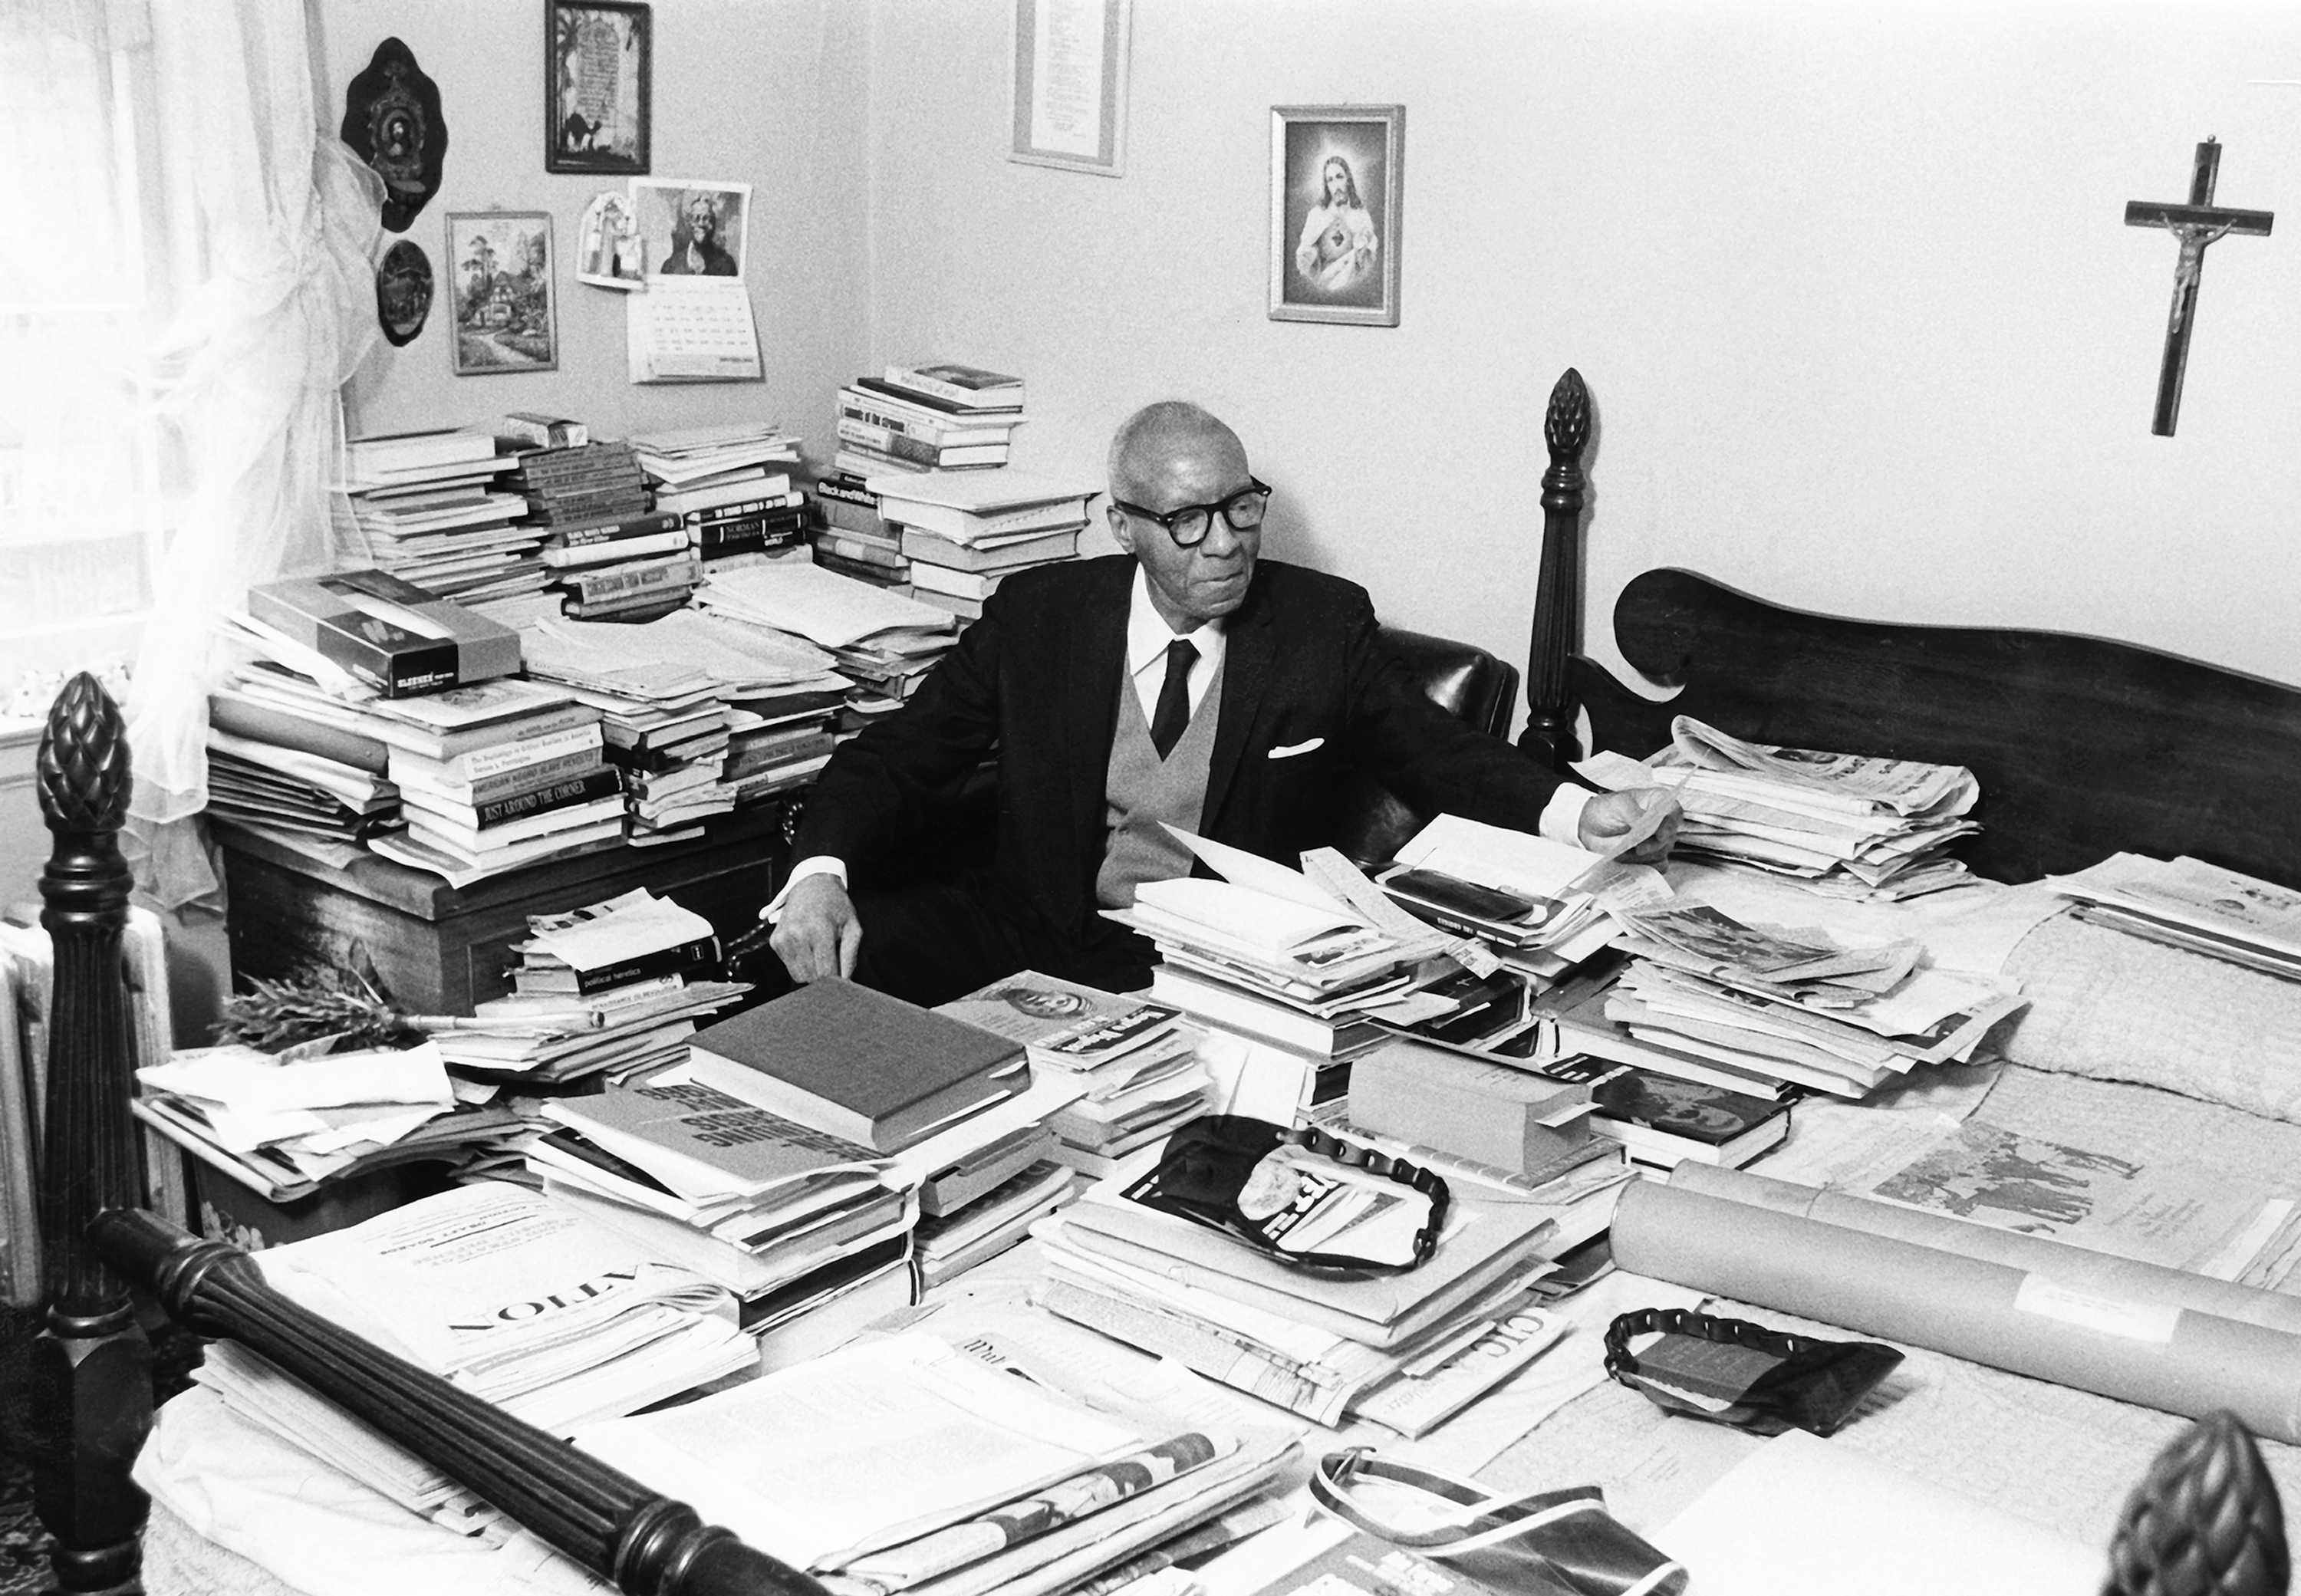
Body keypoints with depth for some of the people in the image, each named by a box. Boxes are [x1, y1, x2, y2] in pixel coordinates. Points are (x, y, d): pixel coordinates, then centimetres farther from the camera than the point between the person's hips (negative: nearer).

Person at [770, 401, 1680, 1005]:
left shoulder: (1322, 624, 3)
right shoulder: (1038, 614, 4)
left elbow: (1441, 756, 8)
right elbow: (896, 763, 4)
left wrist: (1581, 815, -13)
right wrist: (819, 875, -18)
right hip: (1044, 937, 2)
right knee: (848, 954, -23)